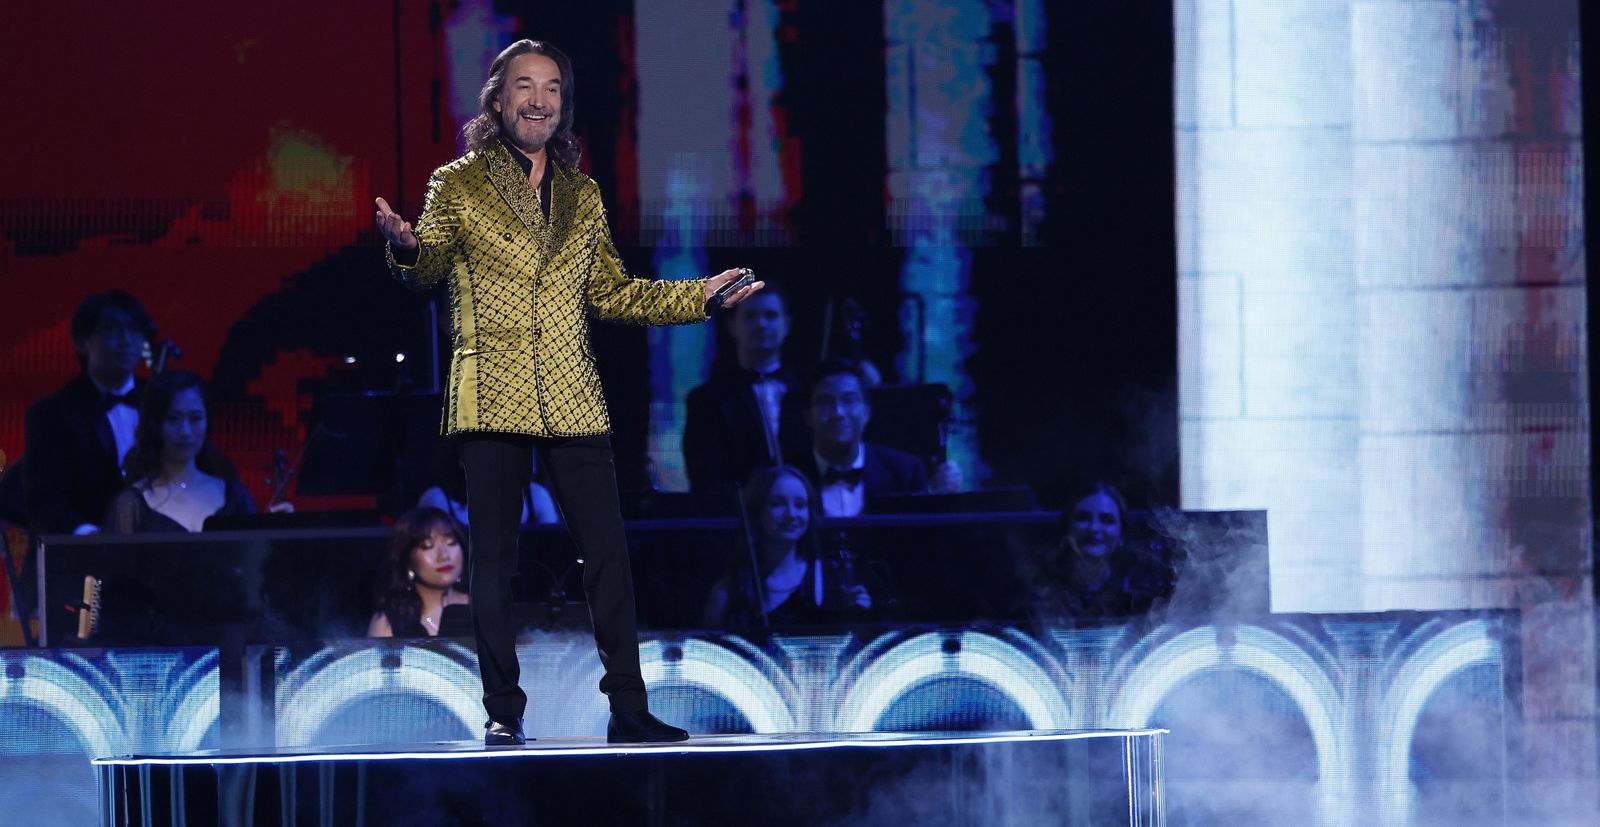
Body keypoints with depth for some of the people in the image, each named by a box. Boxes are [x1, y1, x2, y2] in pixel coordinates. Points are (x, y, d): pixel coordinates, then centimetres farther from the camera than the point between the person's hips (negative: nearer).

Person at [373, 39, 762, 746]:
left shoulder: (582, 196, 17)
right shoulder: (459, 185, 5)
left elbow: (610, 292, 21)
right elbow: (428, 267, -3)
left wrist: (699, 295, 16)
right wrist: (406, 245, -26)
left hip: (572, 403, 3)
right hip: (492, 398, -3)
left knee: (608, 554, -2)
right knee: (494, 560, -3)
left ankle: (628, 708, 2)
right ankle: (502, 712, 3)